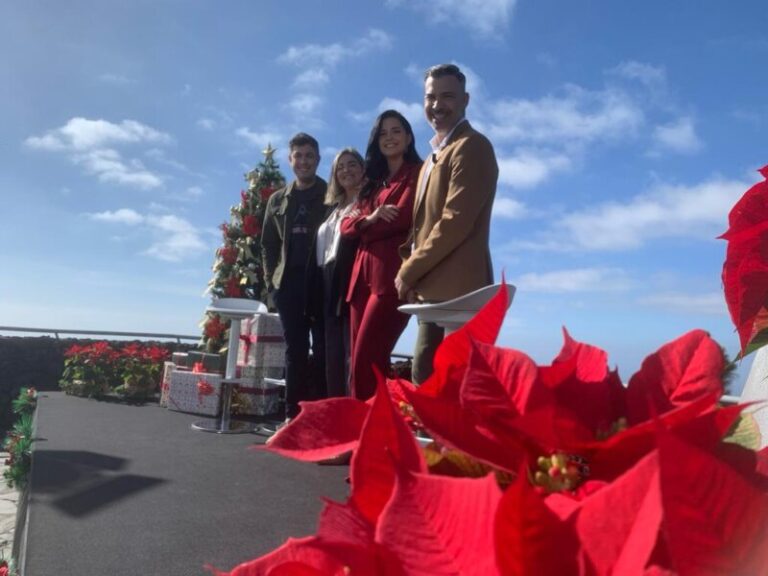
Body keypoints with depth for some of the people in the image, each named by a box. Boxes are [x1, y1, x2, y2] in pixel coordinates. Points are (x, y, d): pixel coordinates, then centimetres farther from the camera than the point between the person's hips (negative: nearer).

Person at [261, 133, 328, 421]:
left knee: (323, 349, -2)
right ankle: (293, 414, 8)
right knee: (294, 350, 4)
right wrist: (270, 278, 7)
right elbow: (268, 243, 19)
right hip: (288, 282, 4)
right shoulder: (278, 200, 17)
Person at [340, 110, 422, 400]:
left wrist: (366, 228, 4)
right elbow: (346, 226, 14)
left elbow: (404, 216, -11)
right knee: (359, 360, 4)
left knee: (366, 360, -14)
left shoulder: (417, 172, 5)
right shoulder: (374, 181, 25)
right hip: (363, 275, 7)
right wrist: (370, 218, -7)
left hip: (392, 274, -7)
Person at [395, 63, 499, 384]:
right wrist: (411, 272, 4)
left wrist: (409, 272, -11)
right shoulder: (435, 155, 24)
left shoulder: (471, 146, -7)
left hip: (456, 290, -9)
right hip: (434, 289, 9)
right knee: (426, 378, 11)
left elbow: (455, 223, -17)